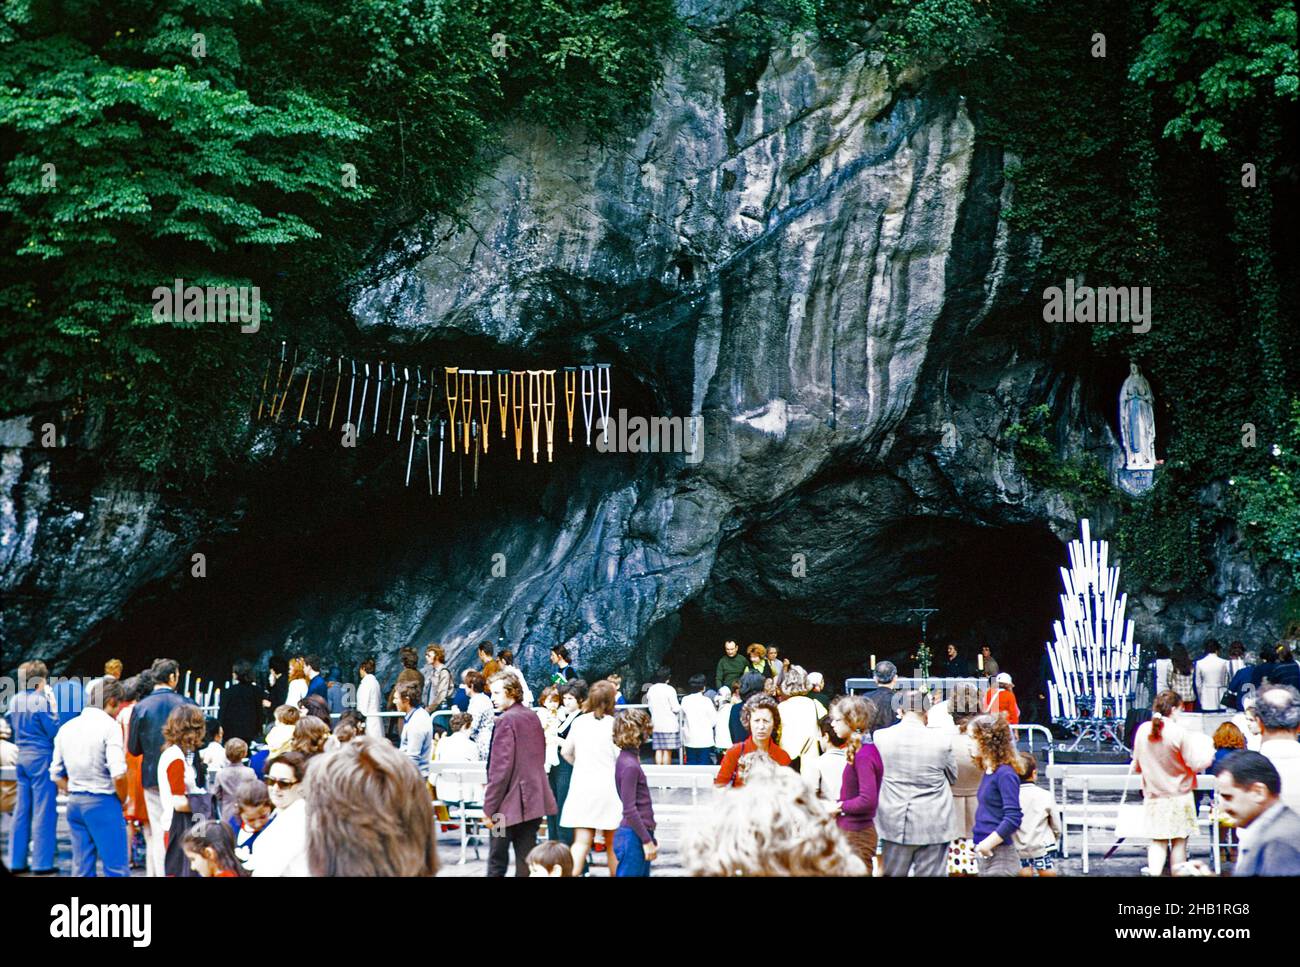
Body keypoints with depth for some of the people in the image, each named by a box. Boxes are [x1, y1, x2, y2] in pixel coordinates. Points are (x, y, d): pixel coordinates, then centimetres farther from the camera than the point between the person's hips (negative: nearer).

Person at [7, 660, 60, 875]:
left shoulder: (15, 701, 8)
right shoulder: (41, 701, -14)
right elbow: (54, 731, -13)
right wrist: (54, 710, 1)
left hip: (22, 757, 7)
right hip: (41, 756, -7)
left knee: (21, 811, 11)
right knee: (43, 810, -3)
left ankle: (16, 861, 13)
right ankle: (42, 862, -3)